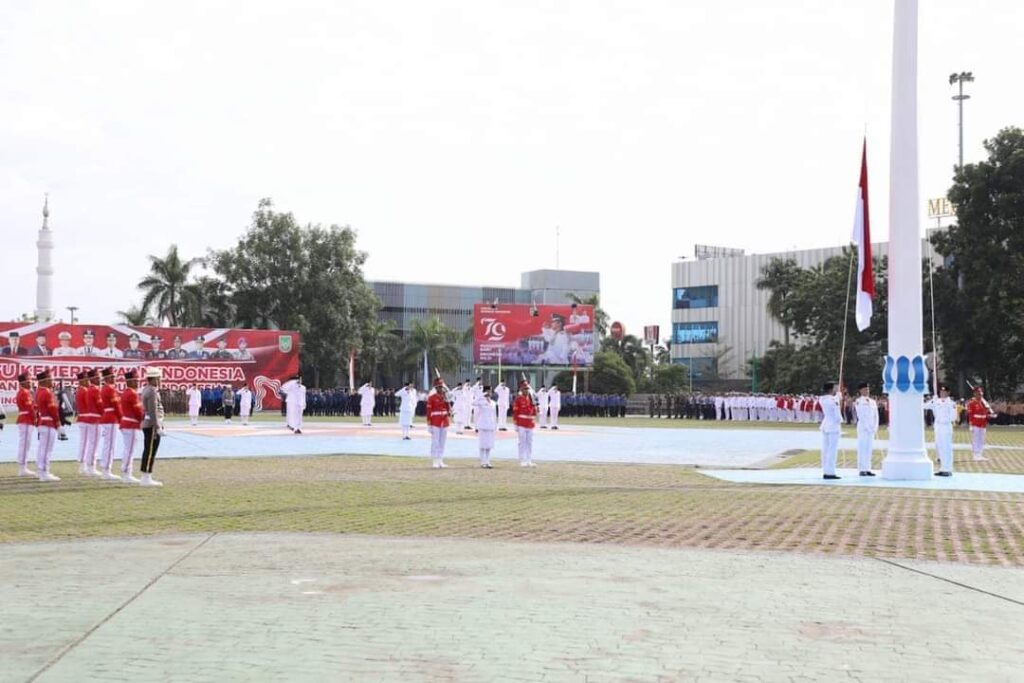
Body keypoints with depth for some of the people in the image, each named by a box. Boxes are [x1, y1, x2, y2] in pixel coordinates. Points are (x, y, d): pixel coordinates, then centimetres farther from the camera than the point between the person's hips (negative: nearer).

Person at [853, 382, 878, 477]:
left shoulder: (873, 402, 14)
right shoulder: (858, 401, -5)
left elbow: (876, 415, 12)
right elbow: (860, 416, -11)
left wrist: (875, 427, 0)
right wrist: (867, 427, -15)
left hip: (871, 429, 6)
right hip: (863, 428, -6)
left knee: (869, 449, 7)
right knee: (862, 448, -6)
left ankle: (868, 469, 10)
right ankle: (862, 470, -5)